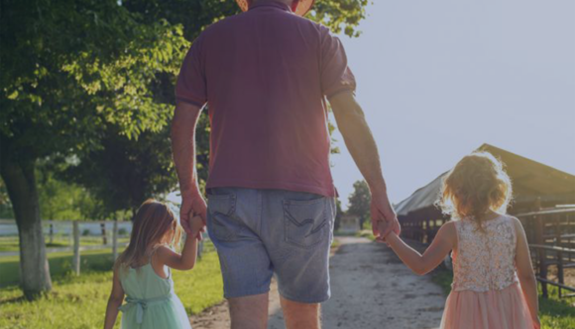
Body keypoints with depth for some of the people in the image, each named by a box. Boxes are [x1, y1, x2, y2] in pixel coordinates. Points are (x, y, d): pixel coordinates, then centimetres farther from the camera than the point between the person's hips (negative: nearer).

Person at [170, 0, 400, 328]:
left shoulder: (209, 40, 12)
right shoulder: (317, 37, 6)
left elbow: (182, 123, 8)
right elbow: (351, 116, -3)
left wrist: (189, 191, 17)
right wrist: (379, 193, -3)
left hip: (231, 197, 1)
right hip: (302, 196, -1)